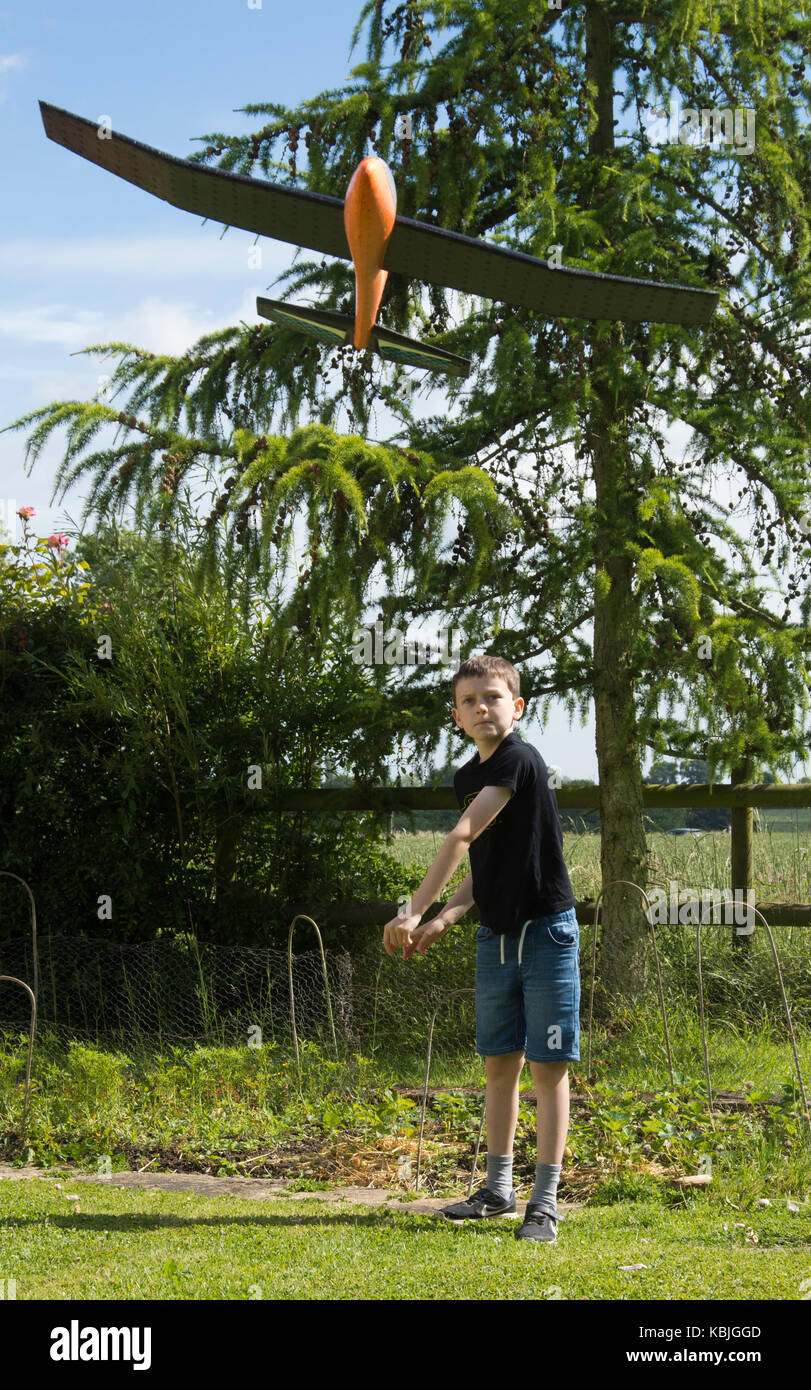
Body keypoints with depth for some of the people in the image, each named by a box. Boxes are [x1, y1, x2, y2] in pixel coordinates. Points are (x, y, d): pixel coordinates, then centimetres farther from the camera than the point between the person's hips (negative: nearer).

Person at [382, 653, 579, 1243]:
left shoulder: (521, 759, -17)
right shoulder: (467, 777, 10)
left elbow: (462, 838, -22)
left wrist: (414, 910, -23)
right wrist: (443, 920, 3)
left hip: (546, 931, -7)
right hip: (496, 936, 8)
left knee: (548, 1067, -3)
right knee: (500, 1063, 13)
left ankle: (545, 1201, 2)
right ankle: (499, 1188, 24)